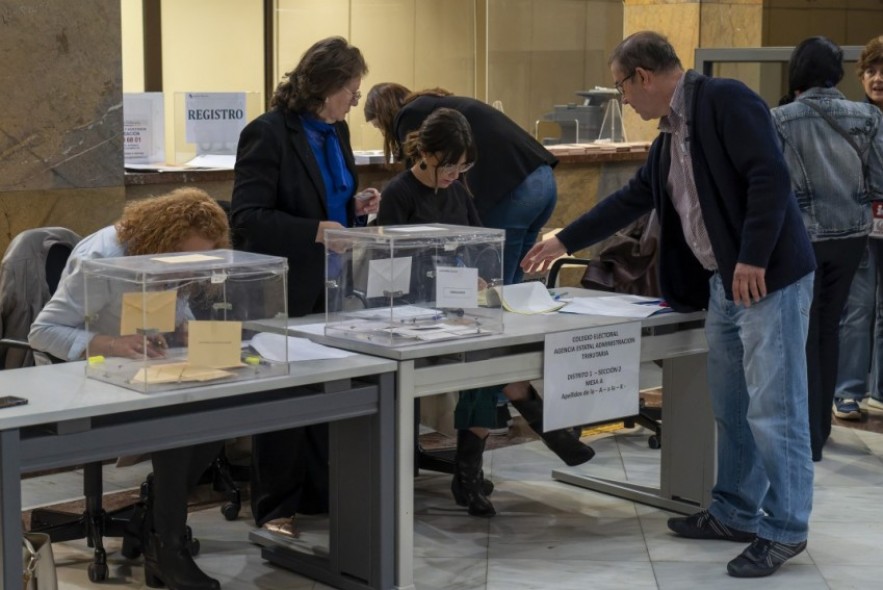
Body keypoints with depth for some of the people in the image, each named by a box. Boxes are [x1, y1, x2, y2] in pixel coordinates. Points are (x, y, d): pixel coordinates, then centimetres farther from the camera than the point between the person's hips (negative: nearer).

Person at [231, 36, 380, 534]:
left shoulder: (337, 131, 8)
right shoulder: (268, 134, -16)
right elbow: (248, 216, -21)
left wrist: (357, 205, 0)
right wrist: (314, 231, -28)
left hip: (333, 285, 7)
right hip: (287, 288, -7)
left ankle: (322, 493, 24)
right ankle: (275, 508, 16)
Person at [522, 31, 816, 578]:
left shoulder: (726, 100, -12)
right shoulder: (671, 133, 16)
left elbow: (770, 176, -20)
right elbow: (632, 198, 25)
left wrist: (753, 259, -23)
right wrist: (563, 242, 27)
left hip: (768, 277, -10)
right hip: (723, 284, 10)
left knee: (773, 407, -4)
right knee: (730, 405, 15)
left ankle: (786, 528, 4)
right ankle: (735, 512, 26)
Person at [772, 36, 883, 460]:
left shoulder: (780, 120, -10)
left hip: (801, 236, -3)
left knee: (803, 335, 6)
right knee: (828, 329, 17)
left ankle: (809, 437, 5)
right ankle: (821, 424, 28)